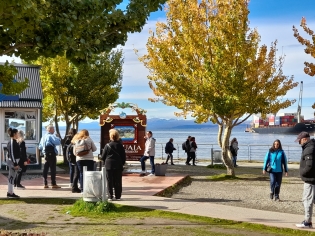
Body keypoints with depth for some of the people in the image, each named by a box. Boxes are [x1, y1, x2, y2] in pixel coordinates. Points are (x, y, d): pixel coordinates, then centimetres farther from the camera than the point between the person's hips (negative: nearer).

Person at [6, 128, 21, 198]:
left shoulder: (10, 142, 13)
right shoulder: (12, 142, -17)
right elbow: (12, 154, -21)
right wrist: (15, 164, -21)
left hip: (11, 161, 10)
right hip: (13, 161, -10)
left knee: (11, 177, 13)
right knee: (12, 177, -4)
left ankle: (10, 192, 20)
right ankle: (10, 193, 1)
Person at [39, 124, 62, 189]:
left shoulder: (43, 137, 14)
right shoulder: (51, 136, -12)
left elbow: (40, 147, 17)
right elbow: (58, 142, -24)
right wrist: (58, 137, -7)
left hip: (46, 154, 8)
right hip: (52, 154, -8)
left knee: (45, 169, 8)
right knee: (53, 169, -5)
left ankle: (45, 184, 12)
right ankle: (53, 184, -3)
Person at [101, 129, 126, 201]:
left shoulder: (107, 145, -4)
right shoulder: (120, 145, -1)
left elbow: (103, 156, -1)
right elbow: (124, 156, 3)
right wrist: (122, 163, 14)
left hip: (109, 166, -1)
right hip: (118, 166, 1)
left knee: (109, 182, 5)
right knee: (118, 182, 7)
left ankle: (110, 196, 3)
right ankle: (118, 196, 8)